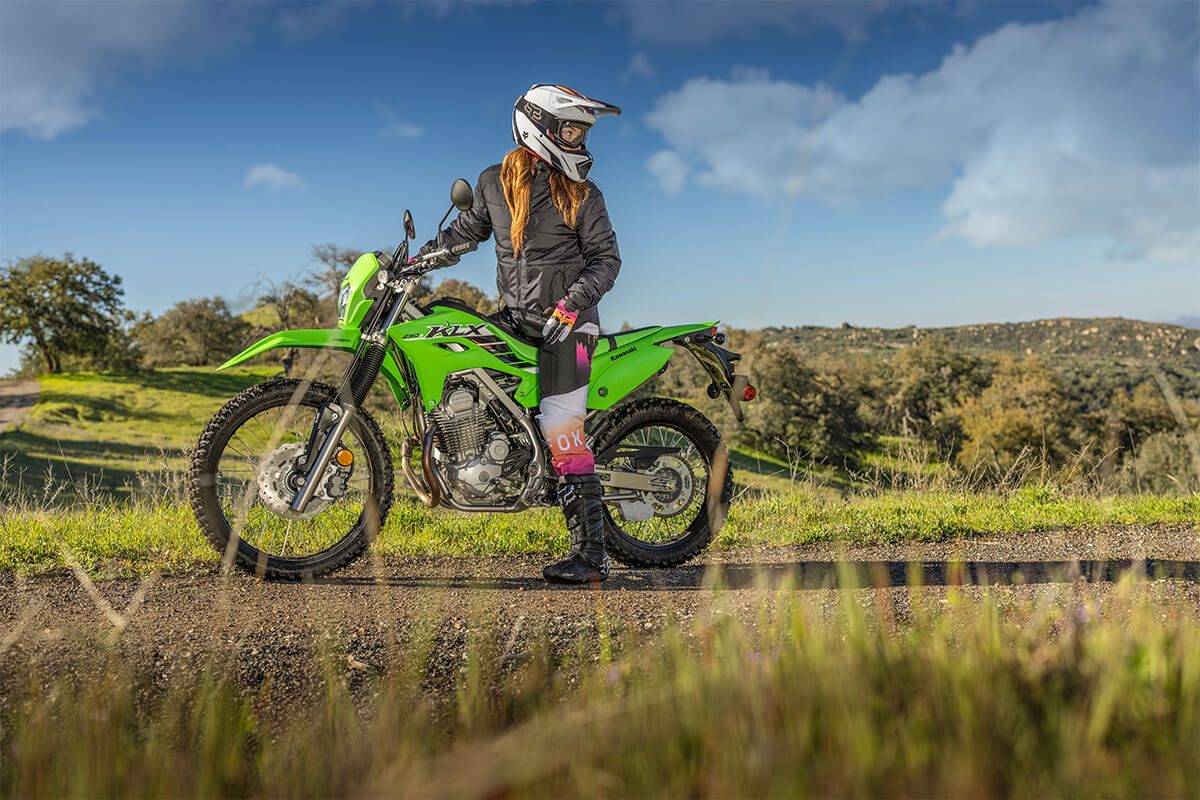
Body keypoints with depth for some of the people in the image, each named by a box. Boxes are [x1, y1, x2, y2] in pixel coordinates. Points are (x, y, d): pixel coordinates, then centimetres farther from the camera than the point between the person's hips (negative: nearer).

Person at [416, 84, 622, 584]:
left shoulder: (582, 194, -2)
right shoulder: (495, 182, 10)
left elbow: (606, 257, -3)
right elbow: (468, 230, 22)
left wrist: (572, 304, -18)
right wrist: (420, 258, 10)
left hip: (566, 323, -6)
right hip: (517, 318, 6)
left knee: (562, 430, -13)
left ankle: (591, 556, -11)